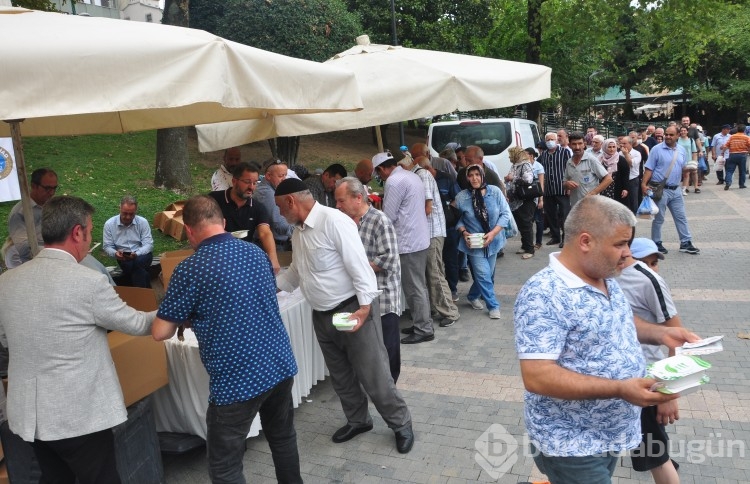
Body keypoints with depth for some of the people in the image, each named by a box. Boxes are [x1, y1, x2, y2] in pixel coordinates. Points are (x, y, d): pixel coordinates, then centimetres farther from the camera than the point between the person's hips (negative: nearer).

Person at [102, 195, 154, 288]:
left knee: (137, 262, -33)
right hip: (124, 257, 0)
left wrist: (136, 254, -29)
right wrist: (115, 253, -24)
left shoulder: (143, 222, -5)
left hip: (142, 255, 0)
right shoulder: (109, 224, -4)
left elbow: (148, 244, -9)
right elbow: (107, 246, 0)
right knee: (129, 265, -33)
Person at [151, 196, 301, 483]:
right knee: (283, 438, 25)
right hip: (281, 365, 7)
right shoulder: (256, 252, 7)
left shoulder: (189, 270, -12)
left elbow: (160, 333, -7)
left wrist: (187, 318, 14)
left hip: (237, 380, -6)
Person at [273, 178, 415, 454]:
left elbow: (359, 266, -23)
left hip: (352, 310, -8)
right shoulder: (298, 231, 8)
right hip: (322, 315, 9)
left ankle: (401, 425, 22)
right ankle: (358, 420, 39)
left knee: (373, 375, 2)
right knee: (340, 375, 19)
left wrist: (364, 307, -27)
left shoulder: (333, 221, -21)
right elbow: (295, 273, 22)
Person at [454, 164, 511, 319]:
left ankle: (473, 296, 40)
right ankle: (493, 306, 10)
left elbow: (506, 214, -8)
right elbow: (457, 219, -1)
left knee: (486, 274, 14)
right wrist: (464, 232, -18)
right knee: (483, 275, -8)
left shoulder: (495, 191, -10)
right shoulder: (461, 197, -11)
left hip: (493, 241, 2)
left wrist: (493, 233, -17)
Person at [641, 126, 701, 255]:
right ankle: (657, 243, 15)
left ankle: (686, 243, 16)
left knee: (681, 217, 9)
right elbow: (649, 168, -10)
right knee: (659, 218, 3)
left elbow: (684, 168, 21)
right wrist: (644, 184, -18)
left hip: (676, 190, 5)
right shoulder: (657, 149, -7)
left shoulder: (682, 151, 9)